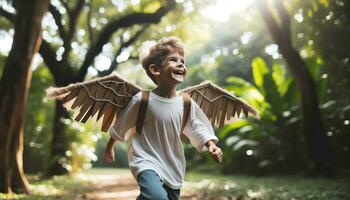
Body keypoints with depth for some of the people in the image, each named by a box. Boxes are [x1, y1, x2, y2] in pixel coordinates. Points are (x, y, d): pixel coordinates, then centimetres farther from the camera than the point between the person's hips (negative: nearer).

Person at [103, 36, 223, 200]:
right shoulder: (142, 100, -16)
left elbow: (197, 128, 7)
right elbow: (120, 126, -1)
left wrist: (211, 146, -10)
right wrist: (109, 148, 11)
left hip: (173, 168, 5)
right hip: (146, 162, -5)